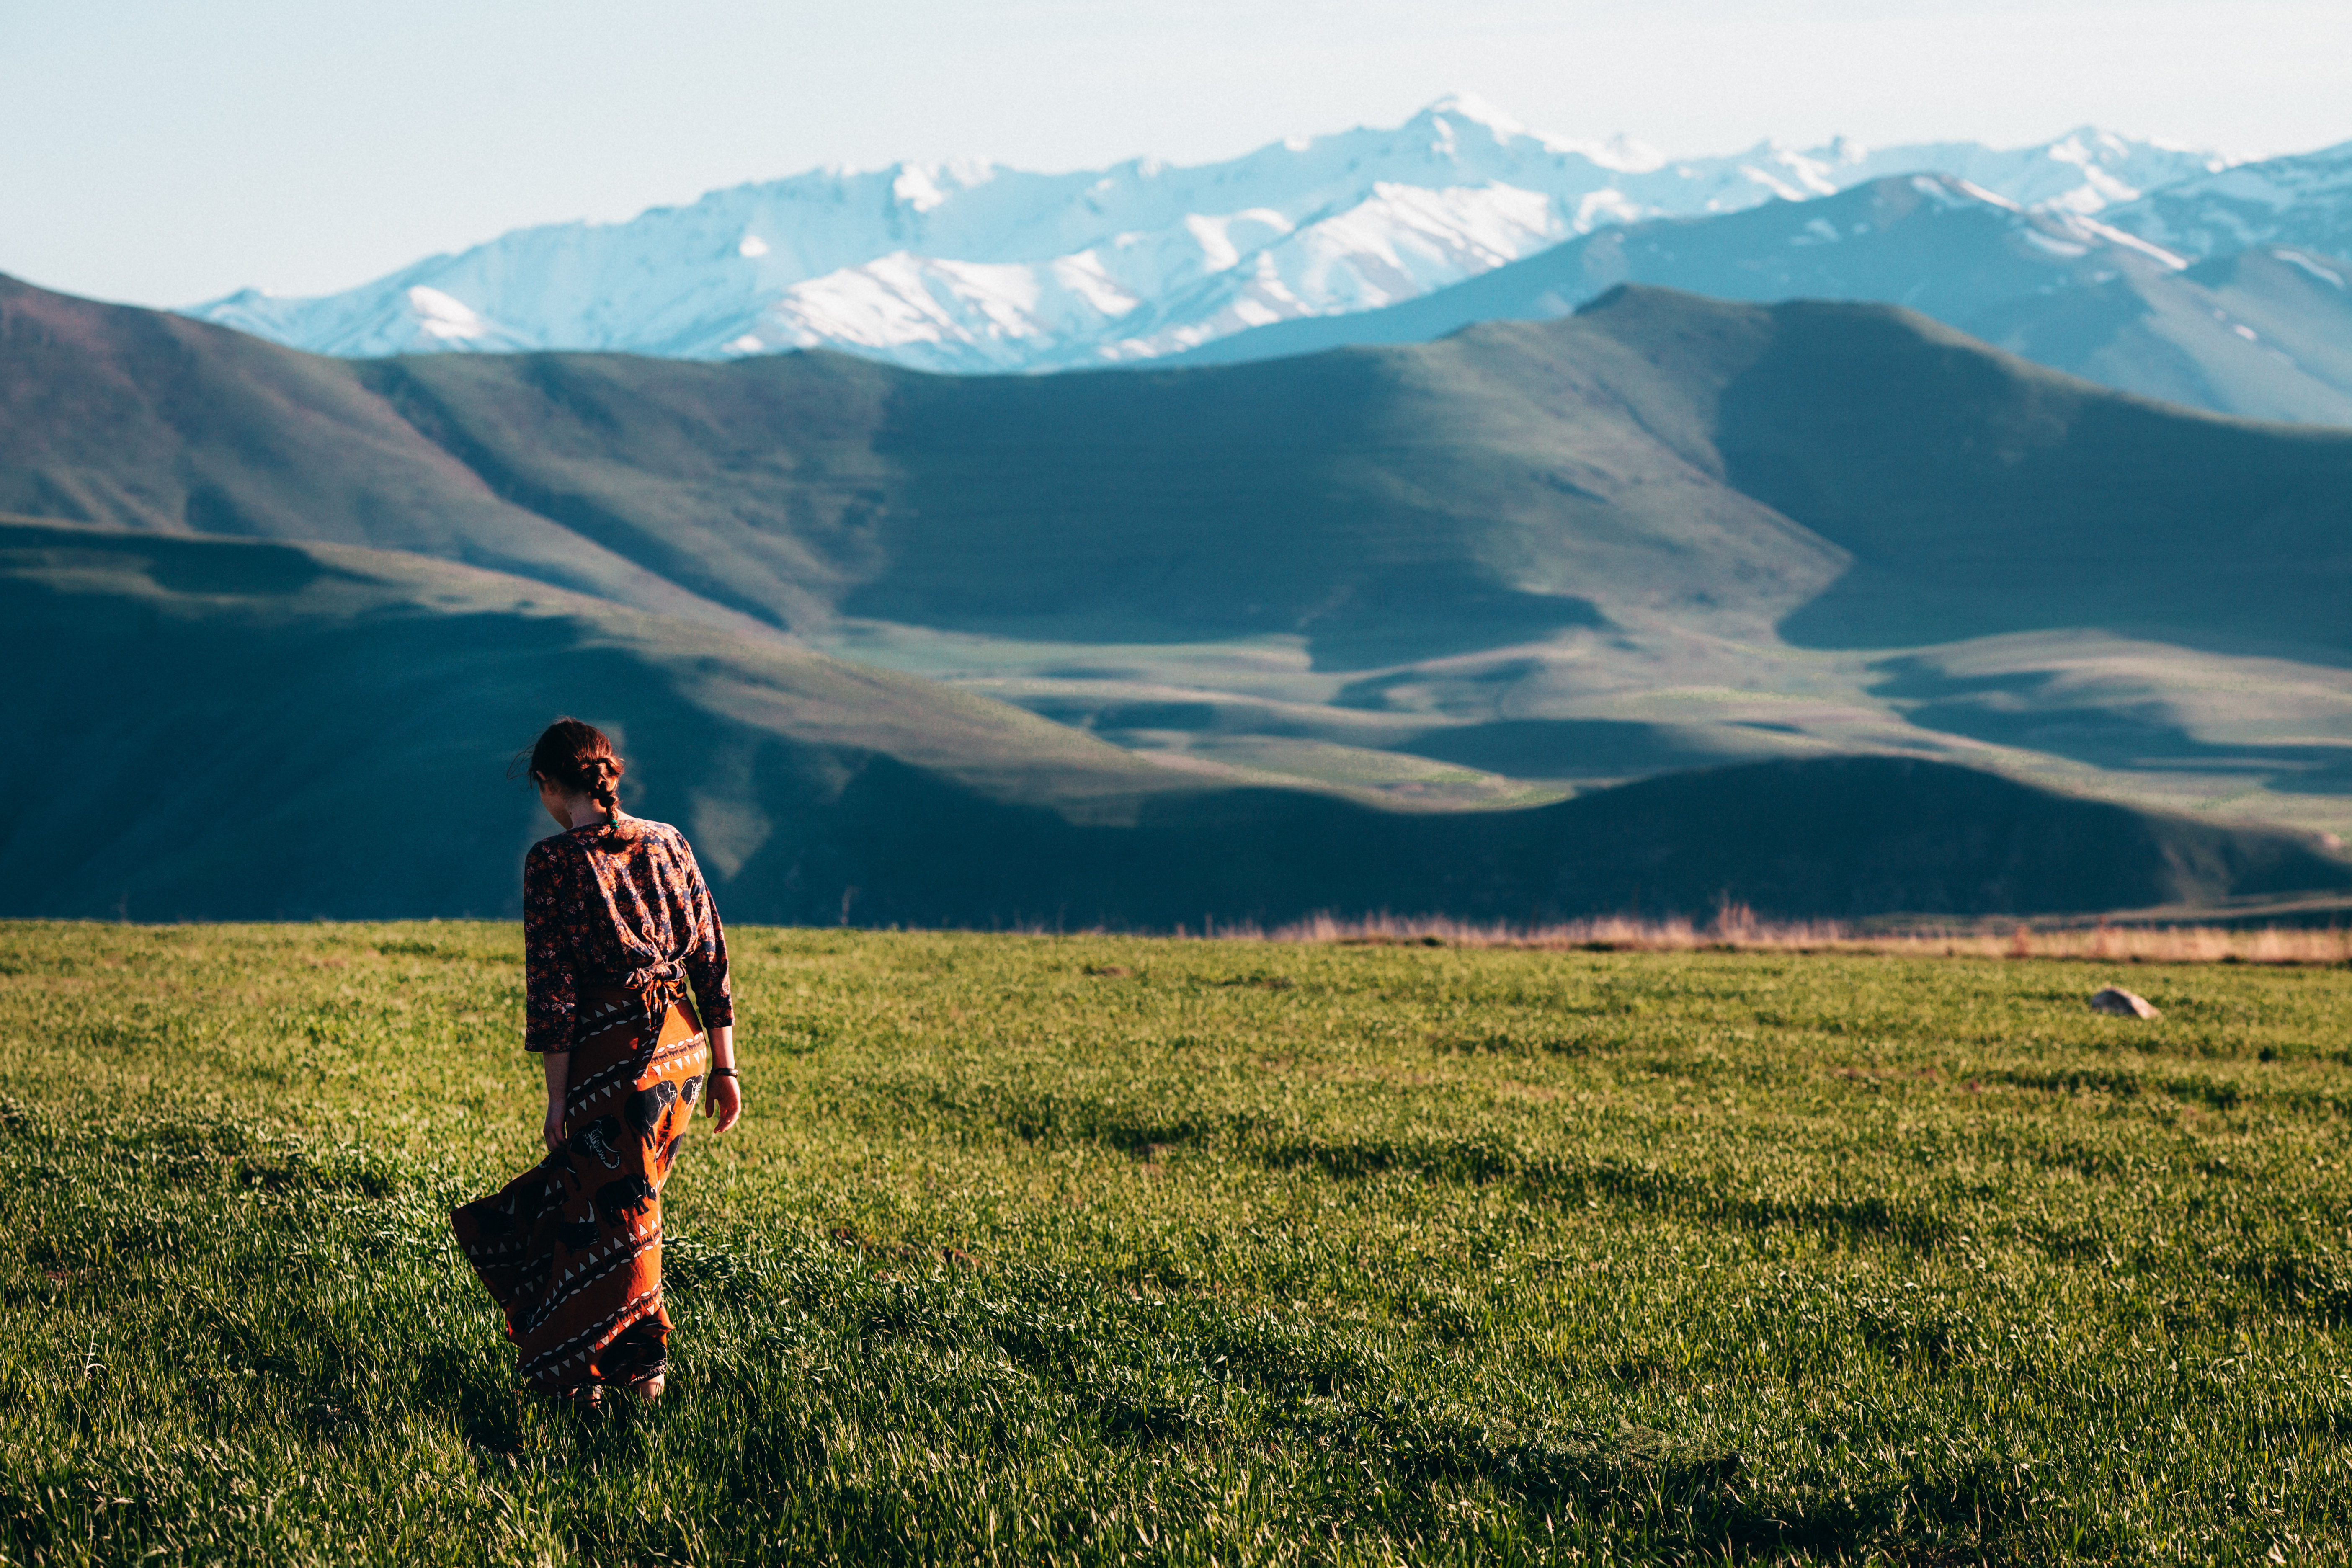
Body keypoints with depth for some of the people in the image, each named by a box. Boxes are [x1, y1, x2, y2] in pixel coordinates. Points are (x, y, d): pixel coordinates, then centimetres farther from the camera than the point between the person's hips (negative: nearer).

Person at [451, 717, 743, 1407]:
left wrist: (559, 1097, -7)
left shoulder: (553, 861, -9)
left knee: (618, 1217, 6)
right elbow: (711, 958, 8)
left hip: (613, 1053, -6)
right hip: (683, 1045, 6)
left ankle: (637, 1367, 14)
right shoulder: (667, 844, 8)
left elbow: (553, 986, -11)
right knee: (614, 1193, 21)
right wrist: (724, 1067, 13)